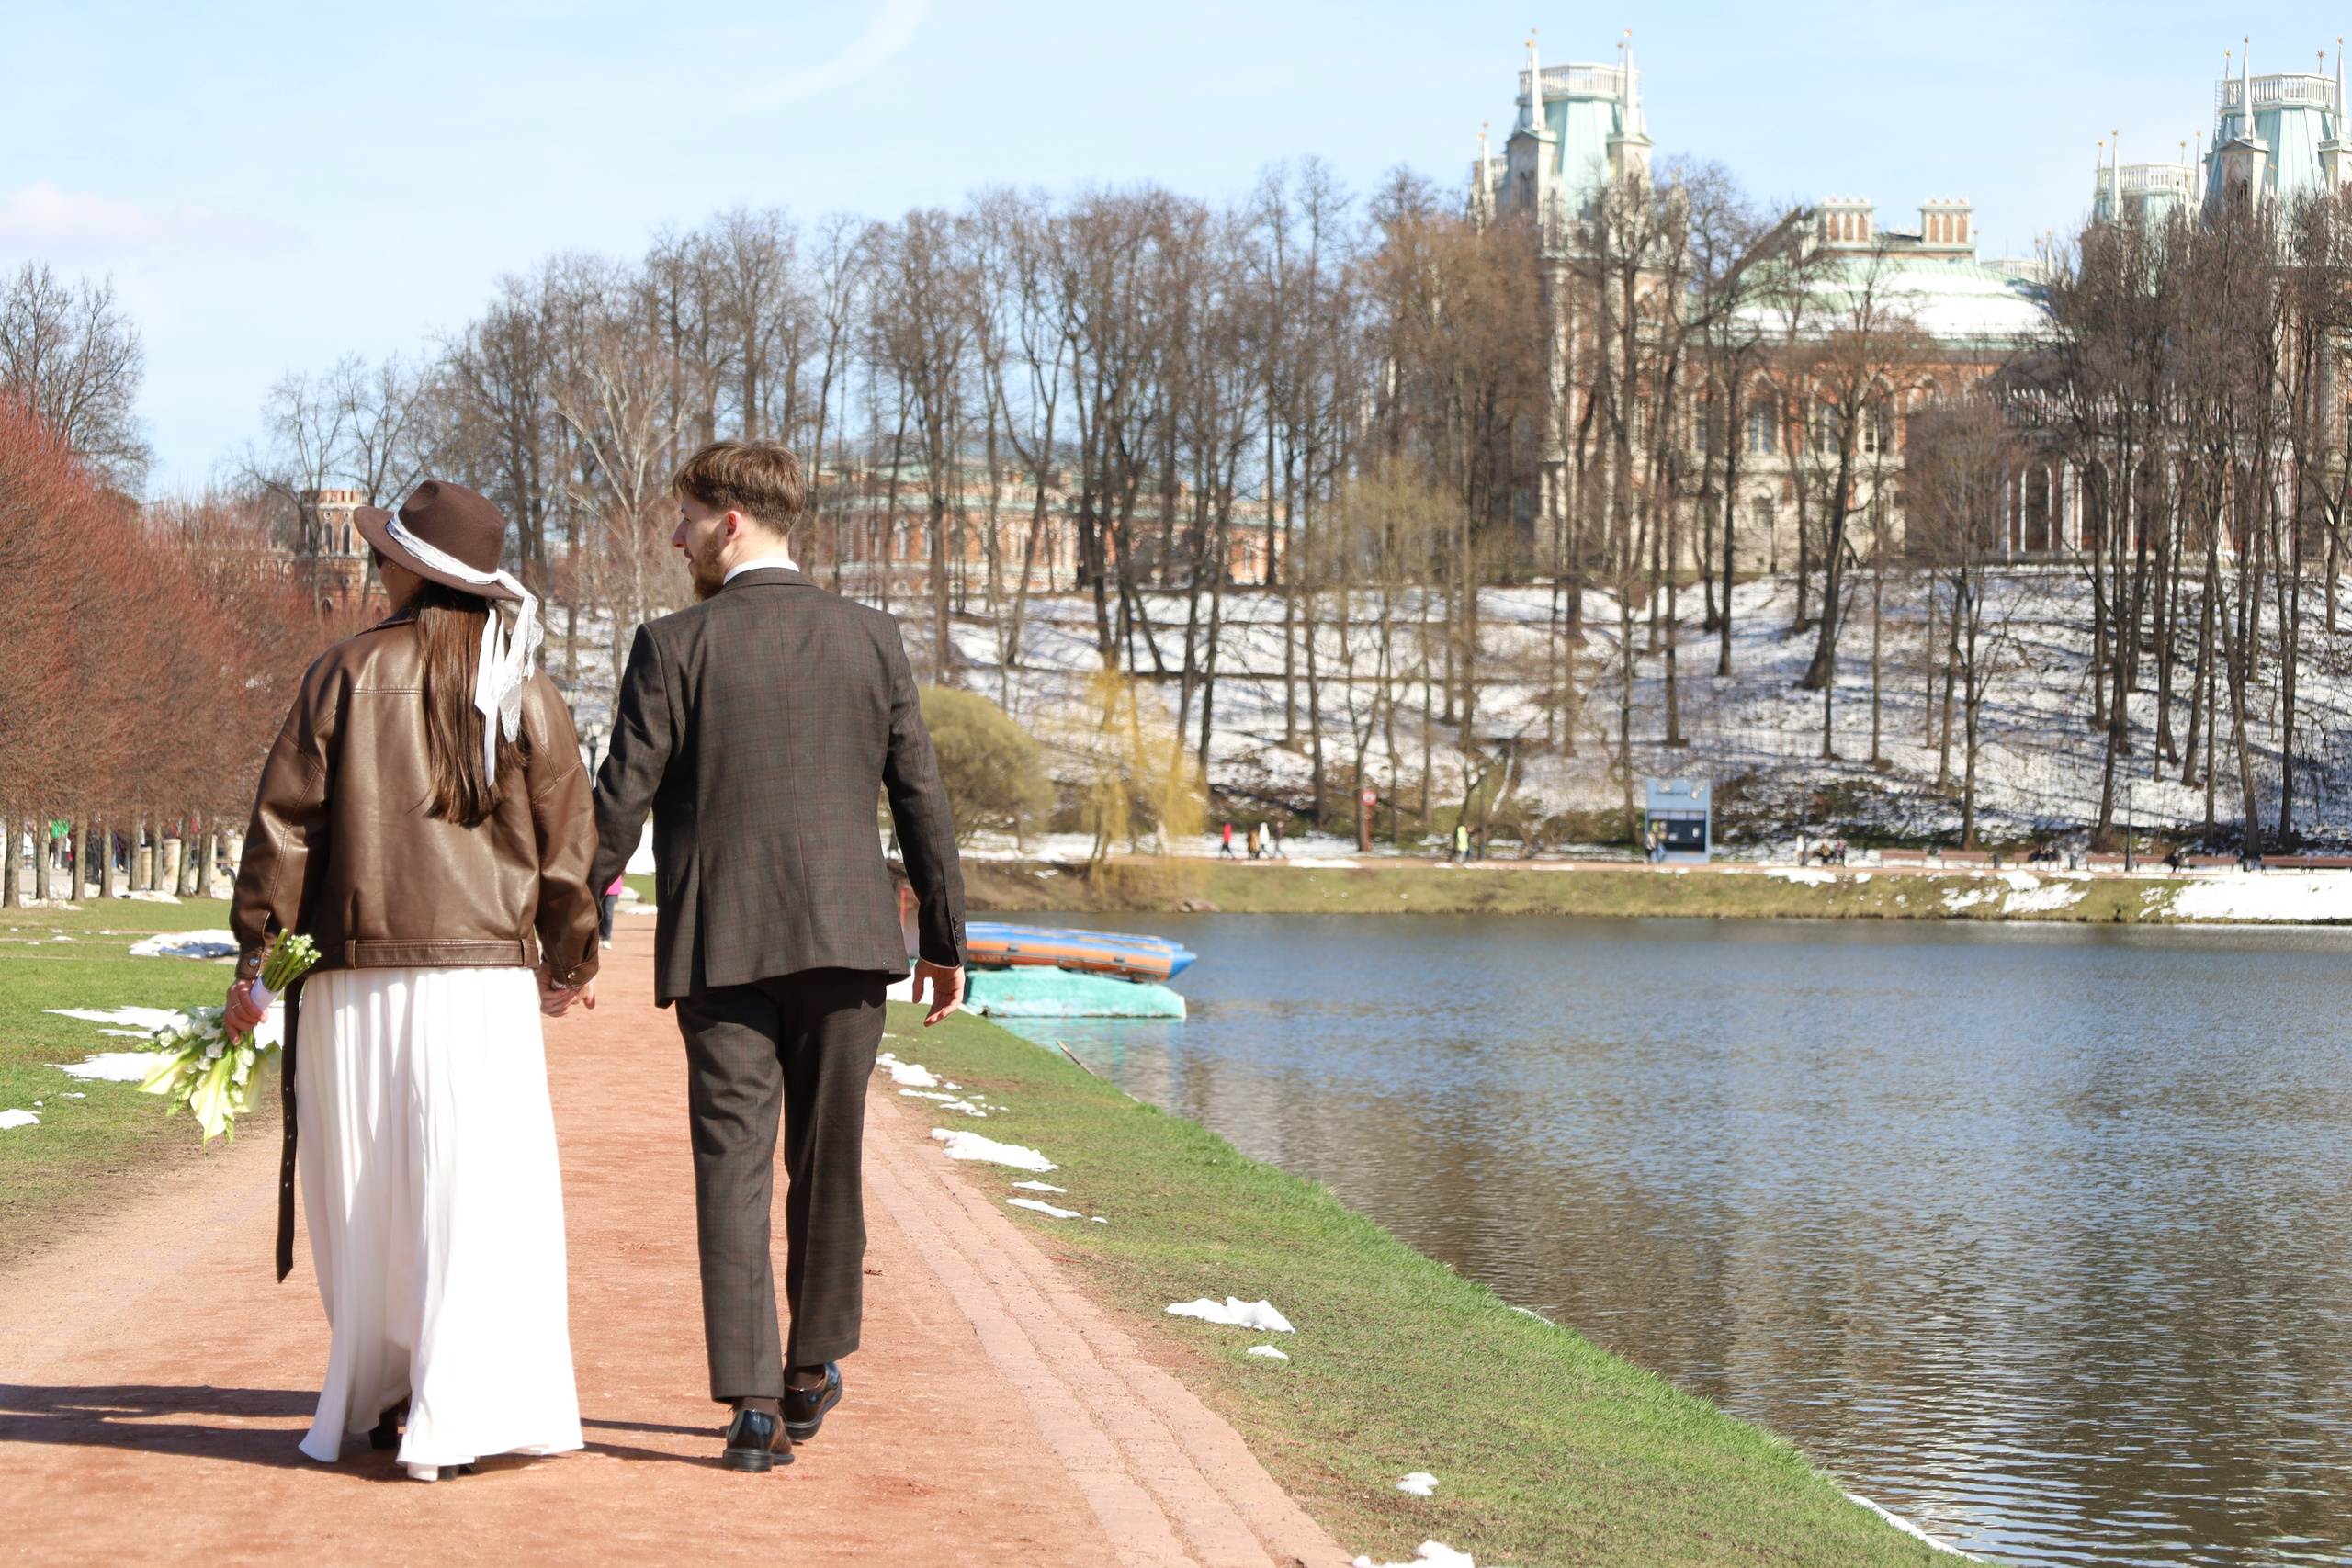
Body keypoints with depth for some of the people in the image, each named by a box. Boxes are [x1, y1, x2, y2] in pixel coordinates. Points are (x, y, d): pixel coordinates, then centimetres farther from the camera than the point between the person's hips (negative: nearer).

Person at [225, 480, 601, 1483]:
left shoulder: (346, 675, -1)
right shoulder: (522, 695, 2)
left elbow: (285, 820, -2)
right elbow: (567, 841, 6)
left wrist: (255, 957, 4)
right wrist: (570, 962, 20)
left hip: (357, 974, 0)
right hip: (484, 977, 0)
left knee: (369, 1197, 11)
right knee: (477, 1197, -1)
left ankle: (380, 1396, 18)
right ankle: (458, 1415, -7)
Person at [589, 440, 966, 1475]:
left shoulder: (674, 646, -5)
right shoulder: (871, 640, 4)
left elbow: (619, 804, -6)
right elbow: (920, 798, 5)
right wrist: (943, 937, 13)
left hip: (721, 945, -2)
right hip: (846, 938, 3)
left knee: (732, 1168, 0)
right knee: (828, 1165, 16)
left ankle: (754, 1404, -7)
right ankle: (812, 1368, 27)